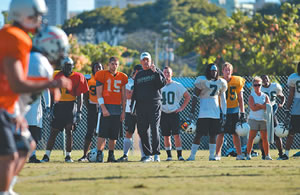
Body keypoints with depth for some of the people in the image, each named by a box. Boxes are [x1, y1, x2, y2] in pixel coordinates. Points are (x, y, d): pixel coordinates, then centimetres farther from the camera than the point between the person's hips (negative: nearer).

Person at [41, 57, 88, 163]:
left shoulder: (77, 77, 1)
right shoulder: (56, 76, 7)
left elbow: (80, 96, 1)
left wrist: (79, 111, -5)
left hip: (71, 106, -2)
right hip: (58, 105, 2)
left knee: (69, 131, -6)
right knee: (53, 132, 2)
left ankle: (68, 155, 3)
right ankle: (46, 155, 4)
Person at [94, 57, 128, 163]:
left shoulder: (122, 77, 12)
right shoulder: (102, 75, -1)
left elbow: (123, 96, 16)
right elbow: (99, 93, -4)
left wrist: (123, 111, 10)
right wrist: (103, 108, -12)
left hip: (117, 108, 4)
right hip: (106, 107, -4)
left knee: (114, 135, 5)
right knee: (103, 133, -10)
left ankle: (111, 155, 13)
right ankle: (99, 154, -9)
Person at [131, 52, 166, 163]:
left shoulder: (156, 72, 7)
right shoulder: (138, 75, 20)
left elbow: (162, 83, -10)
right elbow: (135, 91, 22)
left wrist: (155, 72, -18)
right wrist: (132, 105, 13)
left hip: (154, 104, -4)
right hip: (141, 106, 5)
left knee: (154, 129, -13)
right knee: (142, 131, 1)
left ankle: (156, 154, -11)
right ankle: (148, 154, 8)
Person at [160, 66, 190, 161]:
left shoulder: (177, 85, 1)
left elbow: (187, 97, 6)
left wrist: (182, 108, -1)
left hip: (174, 113, -2)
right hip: (163, 113, 2)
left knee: (176, 135, -8)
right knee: (166, 136, 3)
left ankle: (179, 155, -2)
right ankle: (169, 155, 10)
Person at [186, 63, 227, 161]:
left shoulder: (220, 83, 10)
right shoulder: (202, 81, -3)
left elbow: (223, 100, 16)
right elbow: (195, 97, 0)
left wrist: (223, 114, 12)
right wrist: (192, 111, -4)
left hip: (216, 113, 4)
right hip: (204, 112, -4)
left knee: (213, 135, 5)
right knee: (199, 134, -6)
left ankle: (212, 156, 12)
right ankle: (192, 156, 0)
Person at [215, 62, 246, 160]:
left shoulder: (237, 81, 2)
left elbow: (240, 99, 5)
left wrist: (242, 113, 0)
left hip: (234, 111, 0)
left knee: (235, 134, 3)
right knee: (220, 133, -1)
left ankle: (239, 154, 8)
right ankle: (217, 154, 5)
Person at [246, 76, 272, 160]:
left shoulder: (265, 96, 9)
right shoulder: (251, 96, 0)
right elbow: (253, 108, -15)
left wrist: (258, 105, -13)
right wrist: (263, 106, -10)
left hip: (263, 119, 3)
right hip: (253, 119, -3)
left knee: (265, 138, 4)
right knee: (251, 137, -4)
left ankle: (267, 155, 10)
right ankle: (248, 155, 1)